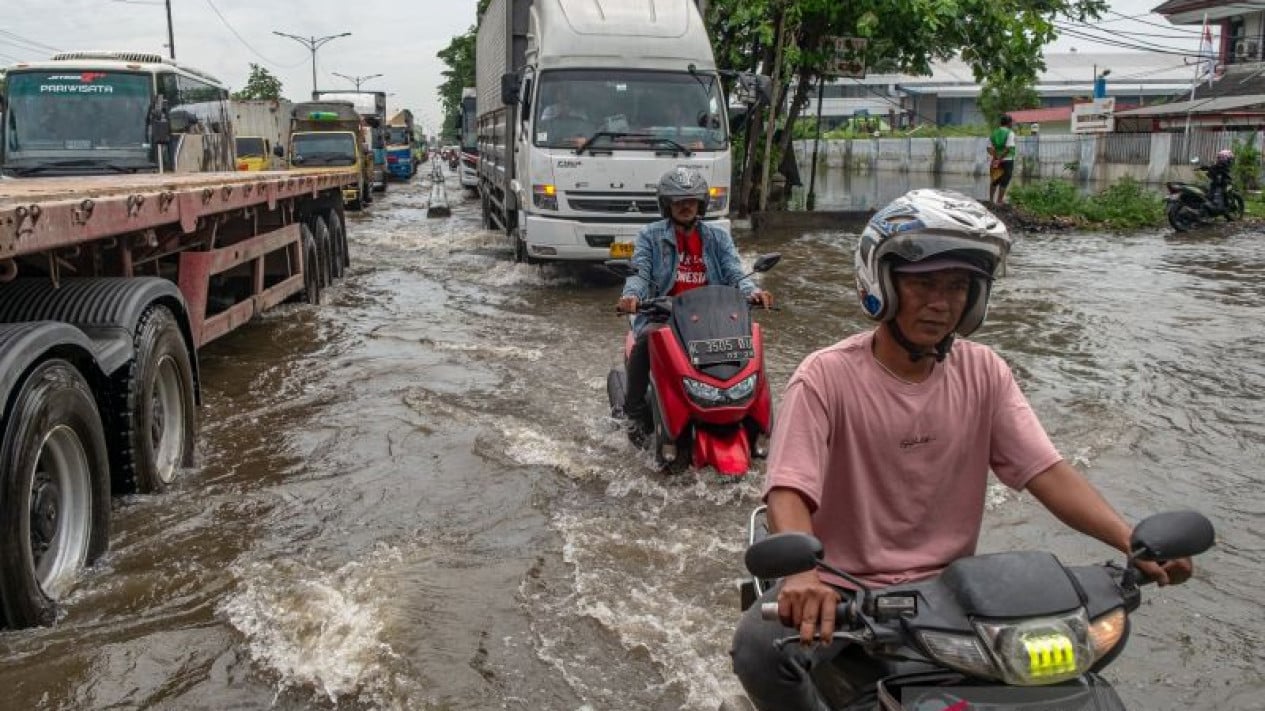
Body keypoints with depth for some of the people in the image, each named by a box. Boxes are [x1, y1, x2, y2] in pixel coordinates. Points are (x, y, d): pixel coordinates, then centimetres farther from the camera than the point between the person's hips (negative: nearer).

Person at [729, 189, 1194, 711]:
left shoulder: (984, 373, 1)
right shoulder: (827, 376, -13)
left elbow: (1047, 472, -6)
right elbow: (788, 490, -24)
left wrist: (1134, 543, -22)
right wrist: (803, 574, -45)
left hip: (947, 586, 4)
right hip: (842, 587, -3)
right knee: (760, 647, -30)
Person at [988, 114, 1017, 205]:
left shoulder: (994, 133, 6)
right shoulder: (1010, 133, -9)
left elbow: (989, 148, -1)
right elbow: (1008, 149, -20)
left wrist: (996, 158, -9)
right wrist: (1000, 159, -18)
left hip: (995, 160, 5)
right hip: (1007, 160, -5)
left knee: (994, 181, 17)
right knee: (1004, 181, 5)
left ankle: (991, 199, 21)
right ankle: (999, 200, 7)